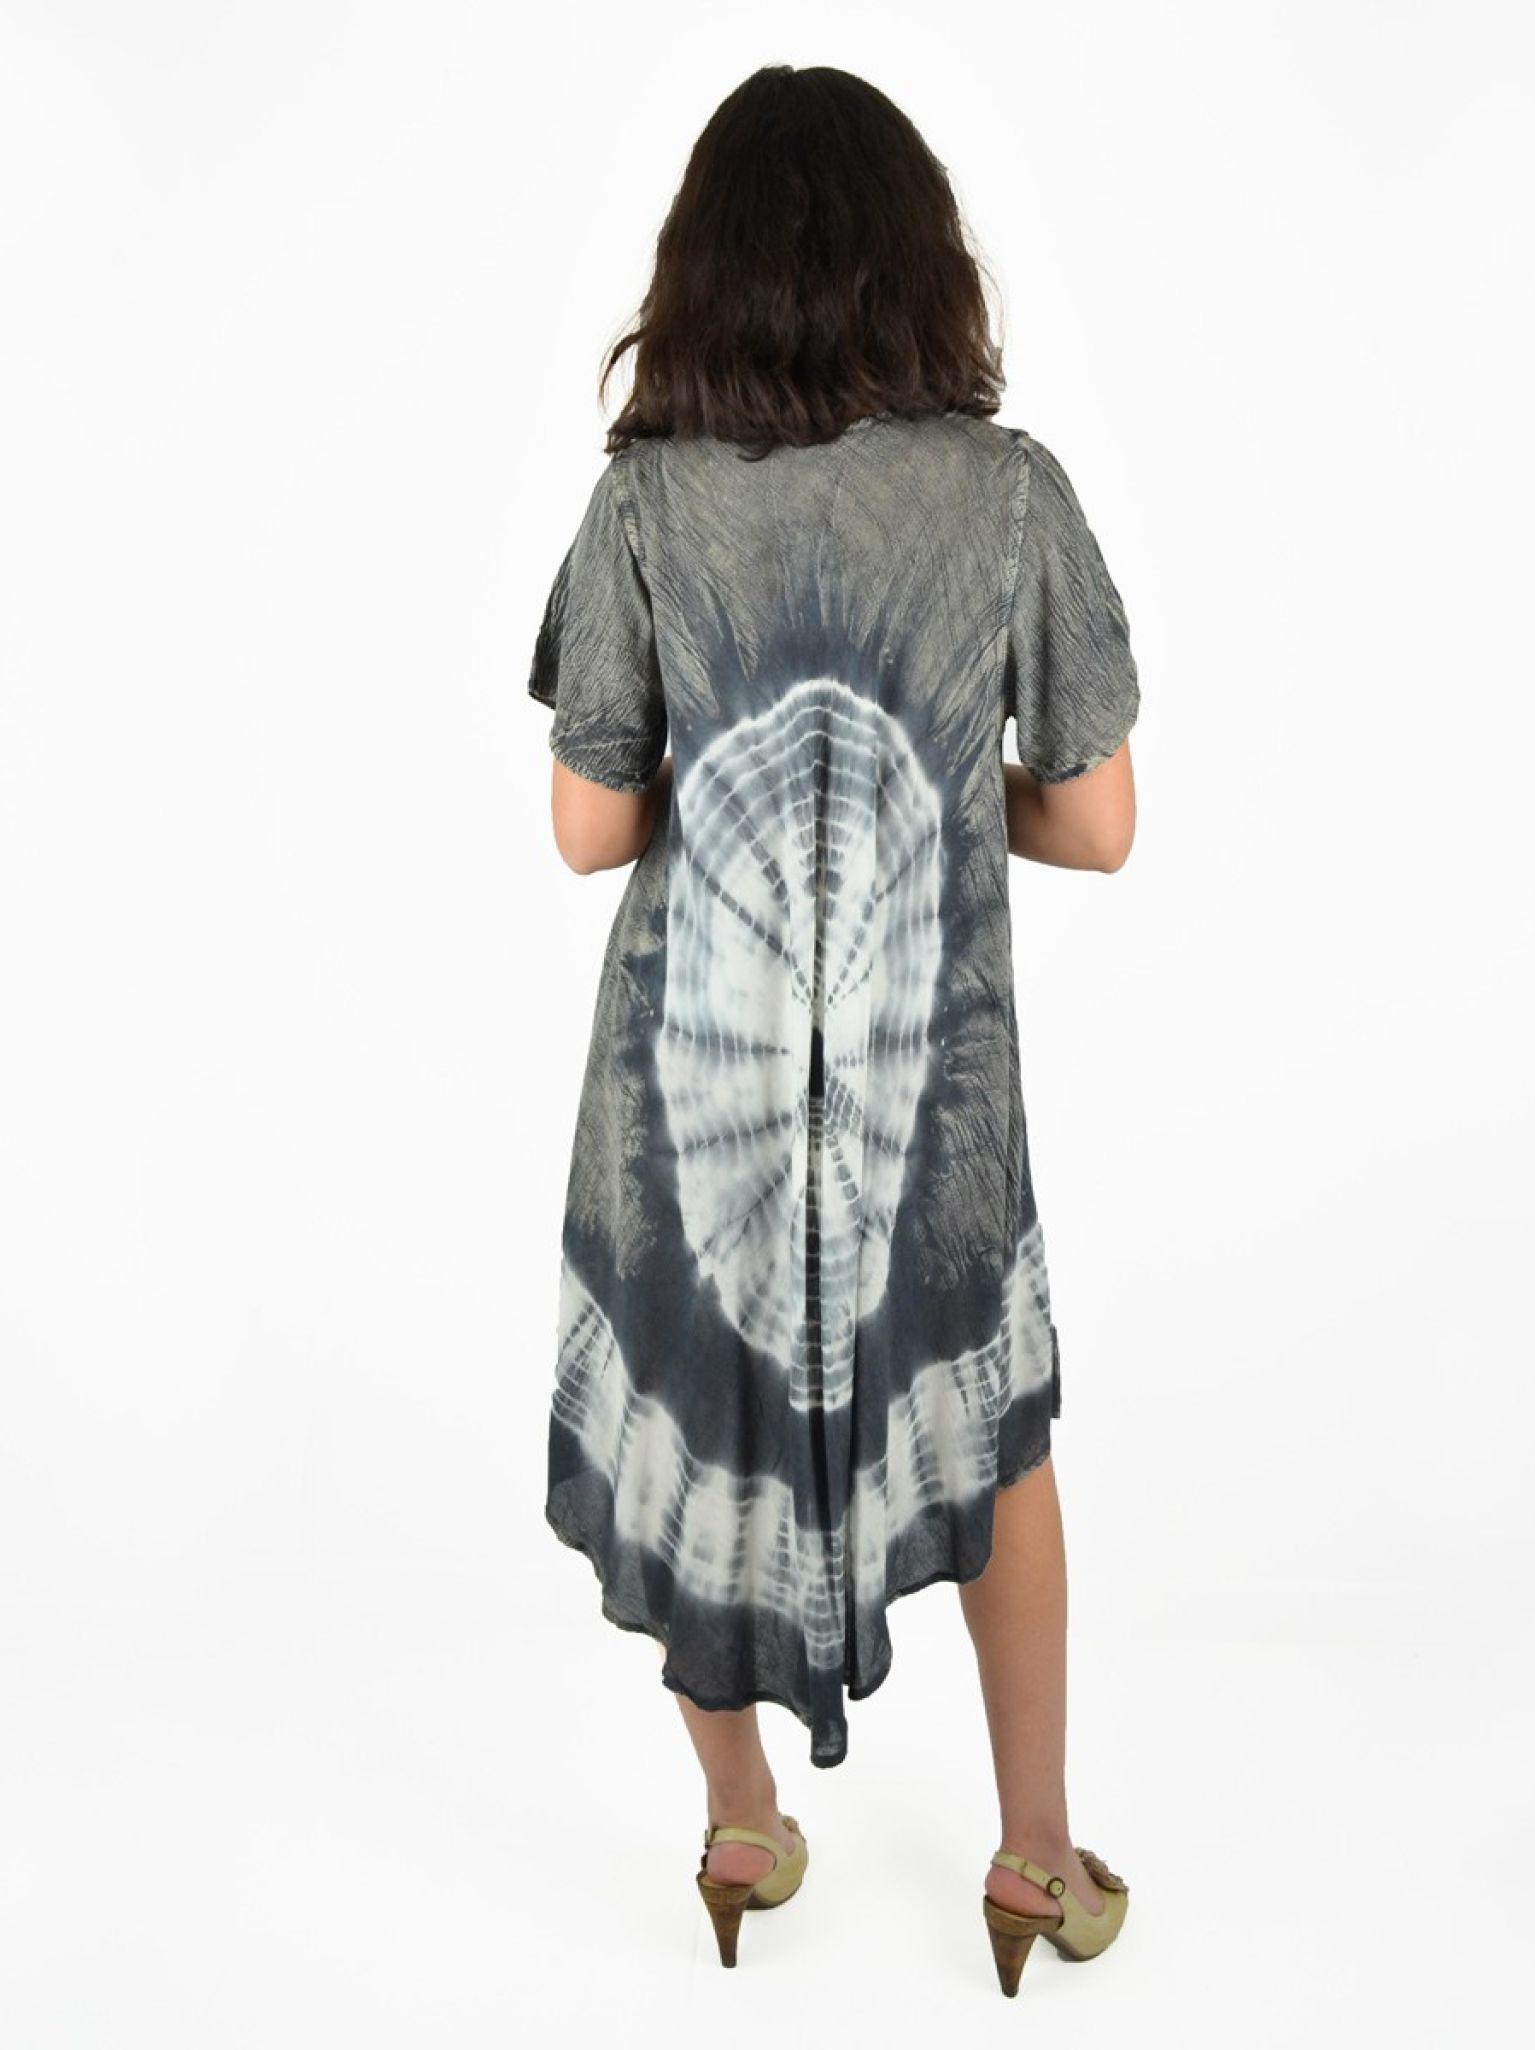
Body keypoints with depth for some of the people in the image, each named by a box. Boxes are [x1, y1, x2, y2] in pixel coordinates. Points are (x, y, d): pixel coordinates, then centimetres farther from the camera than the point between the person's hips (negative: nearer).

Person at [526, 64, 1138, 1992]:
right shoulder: (1012, 492, -9)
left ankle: (742, 1831, 40)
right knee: (990, 1434, 22)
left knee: (703, 1429, 20)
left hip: (689, 1072, 0)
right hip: (932, 1078, 0)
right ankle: (1039, 1860, 36)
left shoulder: (646, 502, -9)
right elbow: (1096, 827, -5)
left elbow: (587, 826, -5)